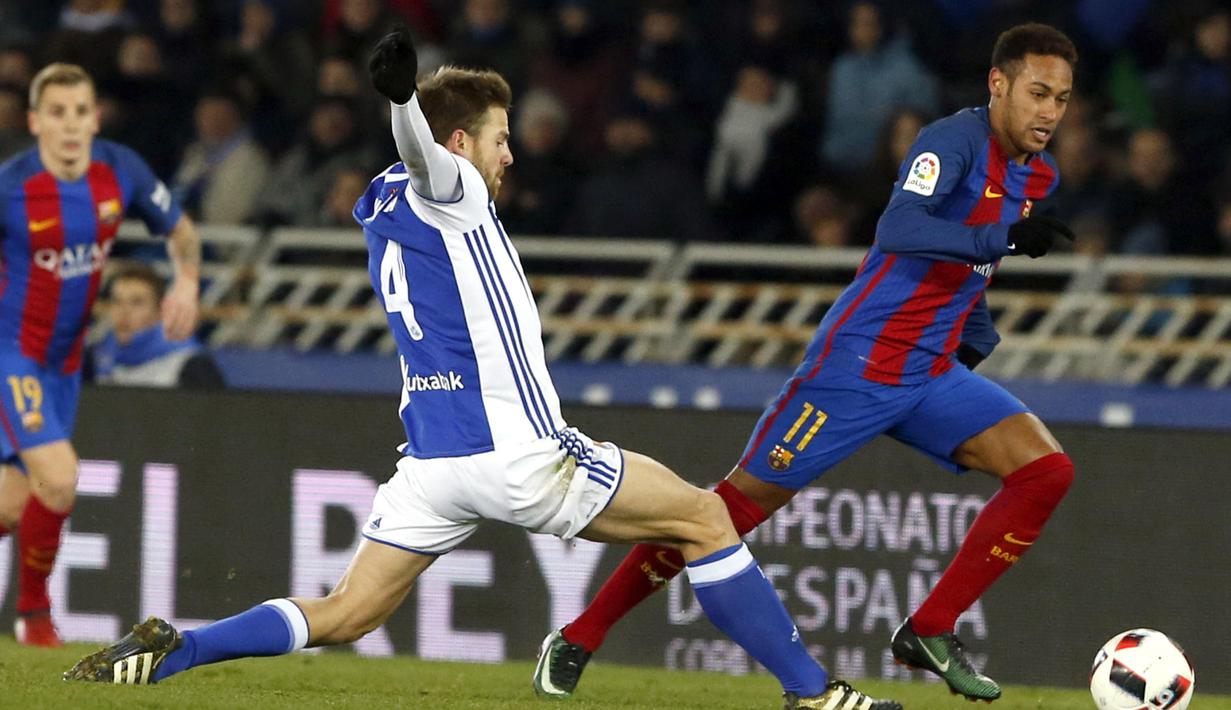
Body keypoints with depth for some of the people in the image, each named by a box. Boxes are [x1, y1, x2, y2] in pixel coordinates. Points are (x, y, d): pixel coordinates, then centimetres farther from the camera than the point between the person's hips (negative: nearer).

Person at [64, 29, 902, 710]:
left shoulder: (387, 211, 17)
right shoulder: (450, 187, -7)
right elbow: (422, 151, -29)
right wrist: (404, 94, -50)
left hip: (433, 462, 8)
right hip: (515, 453, -8)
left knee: (340, 617, 10)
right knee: (705, 519, 4)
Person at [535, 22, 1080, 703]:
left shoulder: (1036, 173, 10)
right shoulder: (956, 139, -16)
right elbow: (897, 229, -34)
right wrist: (1003, 238, -39)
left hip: (933, 376, 8)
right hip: (857, 364, -8)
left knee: (1045, 469, -9)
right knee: (744, 500, -5)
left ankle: (930, 632, -2)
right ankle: (579, 636, 8)